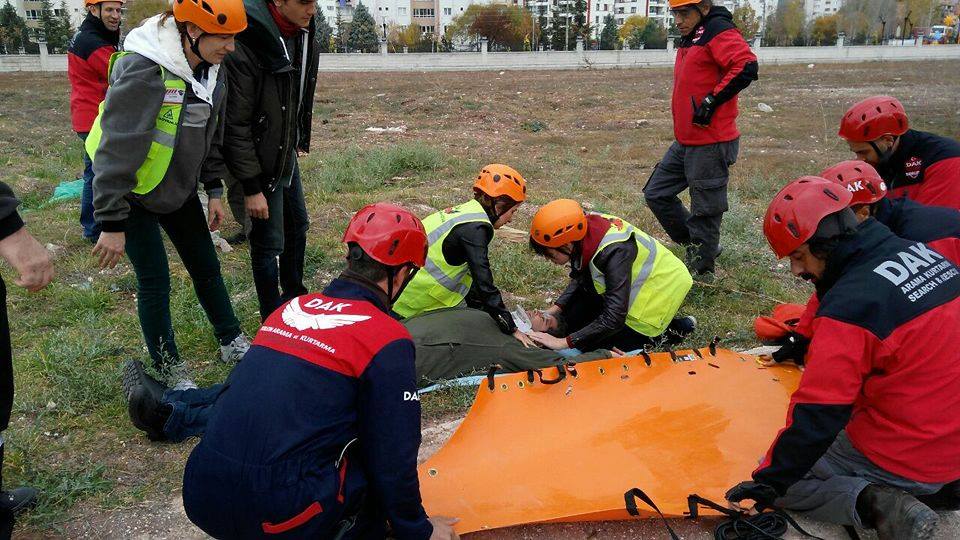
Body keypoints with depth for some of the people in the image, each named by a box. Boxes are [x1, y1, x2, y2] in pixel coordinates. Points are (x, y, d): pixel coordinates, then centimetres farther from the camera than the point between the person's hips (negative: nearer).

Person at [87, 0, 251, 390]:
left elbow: (211, 136, 9)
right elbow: (117, 149, -28)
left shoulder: (212, 71, -4)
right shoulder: (142, 71, -29)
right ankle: (170, 371, 16)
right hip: (133, 193, -7)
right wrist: (112, 223, -26)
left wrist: (214, 190, 8)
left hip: (179, 189, 7)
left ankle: (231, 342, 31)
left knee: (206, 268, 13)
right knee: (155, 281, -2)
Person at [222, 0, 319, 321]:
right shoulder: (245, 43, -26)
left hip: (287, 156, 8)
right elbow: (235, 125, -24)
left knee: (297, 226, 21)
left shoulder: (305, 35, -1)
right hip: (259, 163, -8)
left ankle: (295, 296, 41)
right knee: (269, 242, 0)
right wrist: (251, 187, -22)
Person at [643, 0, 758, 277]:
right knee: (656, 193, 16)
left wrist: (712, 100, -22)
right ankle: (699, 244, 27)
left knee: (704, 211, 0)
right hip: (685, 141, 10)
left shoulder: (719, 31, -13)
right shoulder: (690, 38, 16)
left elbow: (746, 67, -26)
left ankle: (700, 271, 15)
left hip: (710, 144, -10)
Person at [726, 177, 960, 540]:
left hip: (909, 456, -8)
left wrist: (770, 482, -12)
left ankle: (873, 503, -13)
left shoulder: (850, 304, -25)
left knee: (781, 477, 3)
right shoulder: (919, 250, -1)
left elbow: (817, 415, -23)